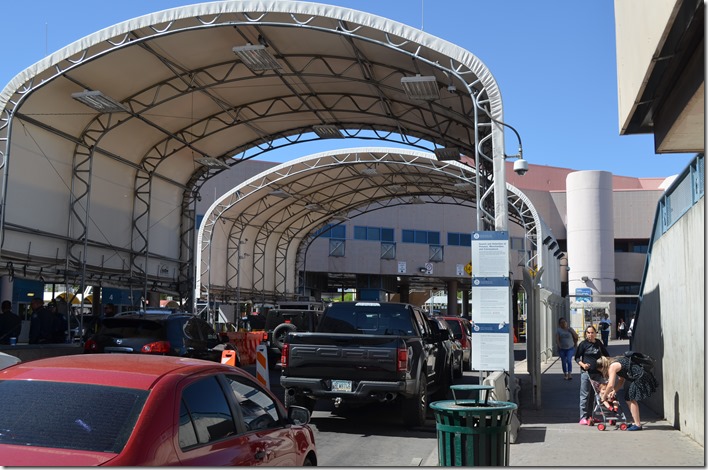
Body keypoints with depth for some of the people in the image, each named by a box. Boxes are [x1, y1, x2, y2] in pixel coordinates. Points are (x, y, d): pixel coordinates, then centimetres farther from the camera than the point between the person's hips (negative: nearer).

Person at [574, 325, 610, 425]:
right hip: (586, 372, -5)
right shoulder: (583, 344, -3)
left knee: (593, 395, 10)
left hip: (597, 373, 5)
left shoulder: (599, 343, 10)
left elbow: (606, 355, 24)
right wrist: (582, 364, -18)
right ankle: (583, 417, -2)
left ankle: (590, 416, 18)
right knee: (585, 395, -5)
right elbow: (577, 357, -1)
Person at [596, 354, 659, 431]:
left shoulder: (612, 366, -12)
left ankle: (637, 425, -1)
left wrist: (604, 396, -4)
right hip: (641, 377, 10)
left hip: (640, 378, -10)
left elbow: (611, 385, -17)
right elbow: (621, 381, 22)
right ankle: (636, 422, 20)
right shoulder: (617, 363, 17)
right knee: (629, 399, 13)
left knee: (631, 399, -4)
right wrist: (614, 391, 13)